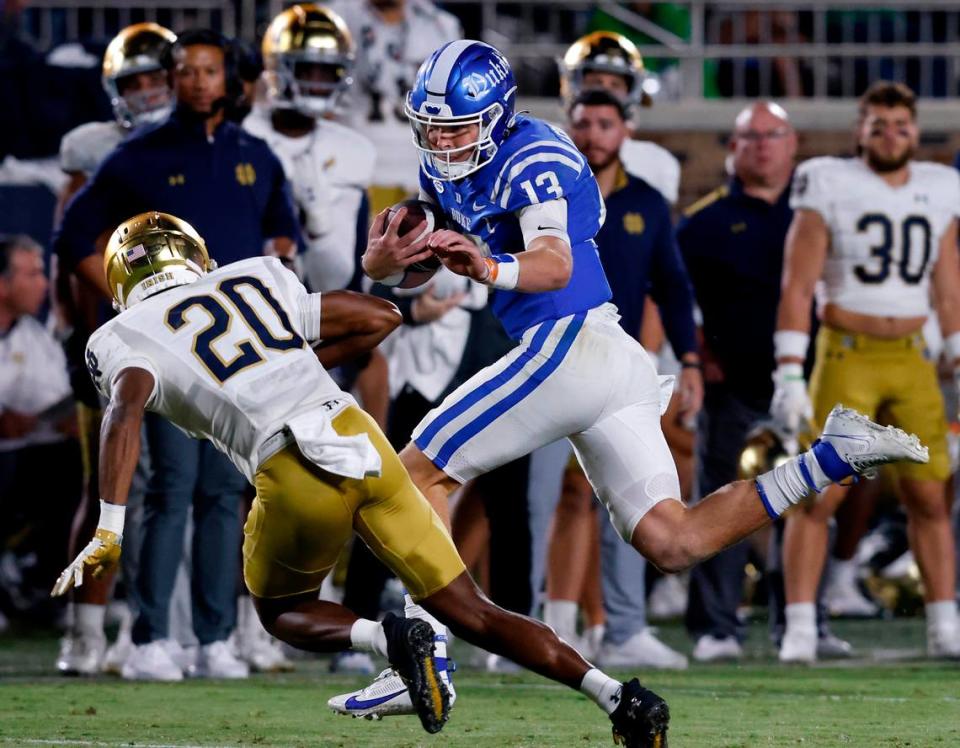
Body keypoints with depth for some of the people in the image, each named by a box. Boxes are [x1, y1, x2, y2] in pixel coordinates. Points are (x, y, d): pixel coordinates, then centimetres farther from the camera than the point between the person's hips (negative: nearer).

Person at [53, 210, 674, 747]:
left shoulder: (123, 338, 12)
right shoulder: (255, 279, 26)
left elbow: (127, 408, -11)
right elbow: (382, 317, 28)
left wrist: (109, 534, -17)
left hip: (296, 472, -4)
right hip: (359, 434, 4)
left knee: (281, 612, 24)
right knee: (472, 614, 11)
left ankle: (387, 638, -8)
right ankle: (617, 695, -5)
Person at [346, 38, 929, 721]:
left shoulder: (532, 159, -13)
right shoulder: (447, 170, 15)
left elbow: (555, 265, -29)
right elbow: (410, 272, 16)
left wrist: (494, 270, -50)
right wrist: (384, 261, -8)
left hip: (571, 344, -10)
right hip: (615, 359, 10)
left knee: (420, 472, -6)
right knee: (673, 545, 6)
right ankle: (834, 457, 6)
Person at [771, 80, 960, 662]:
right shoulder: (830, 187, -4)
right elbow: (798, 287, -7)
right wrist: (789, 374, -14)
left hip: (912, 359, 4)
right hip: (846, 357, -4)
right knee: (819, 496, -7)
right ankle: (799, 630, -4)